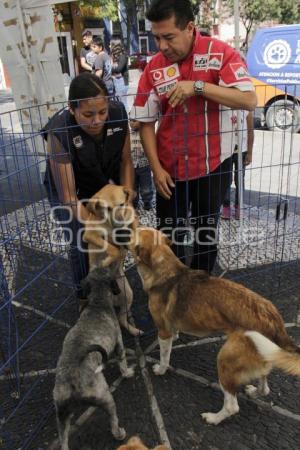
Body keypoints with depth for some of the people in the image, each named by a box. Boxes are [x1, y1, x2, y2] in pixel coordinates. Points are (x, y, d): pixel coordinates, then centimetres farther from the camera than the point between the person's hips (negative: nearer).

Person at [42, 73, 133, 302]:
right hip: (70, 189, -3)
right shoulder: (59, 131, -33)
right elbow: (68, 195, -32)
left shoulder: (118, 113, -24)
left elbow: (125, 161, -10)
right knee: (82, 246, -4)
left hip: (105, 183, 3)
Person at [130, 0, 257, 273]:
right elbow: (145, 121, -1)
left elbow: (249, 100, -21)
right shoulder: (154, 68, -4)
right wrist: (156, 168, -7)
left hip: (213, 164, -1)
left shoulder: (220, 53, -10)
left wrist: (198, 86, -29)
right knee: (170, 234, 10)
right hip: (170, 168, 2)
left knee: (206, 231, 15)